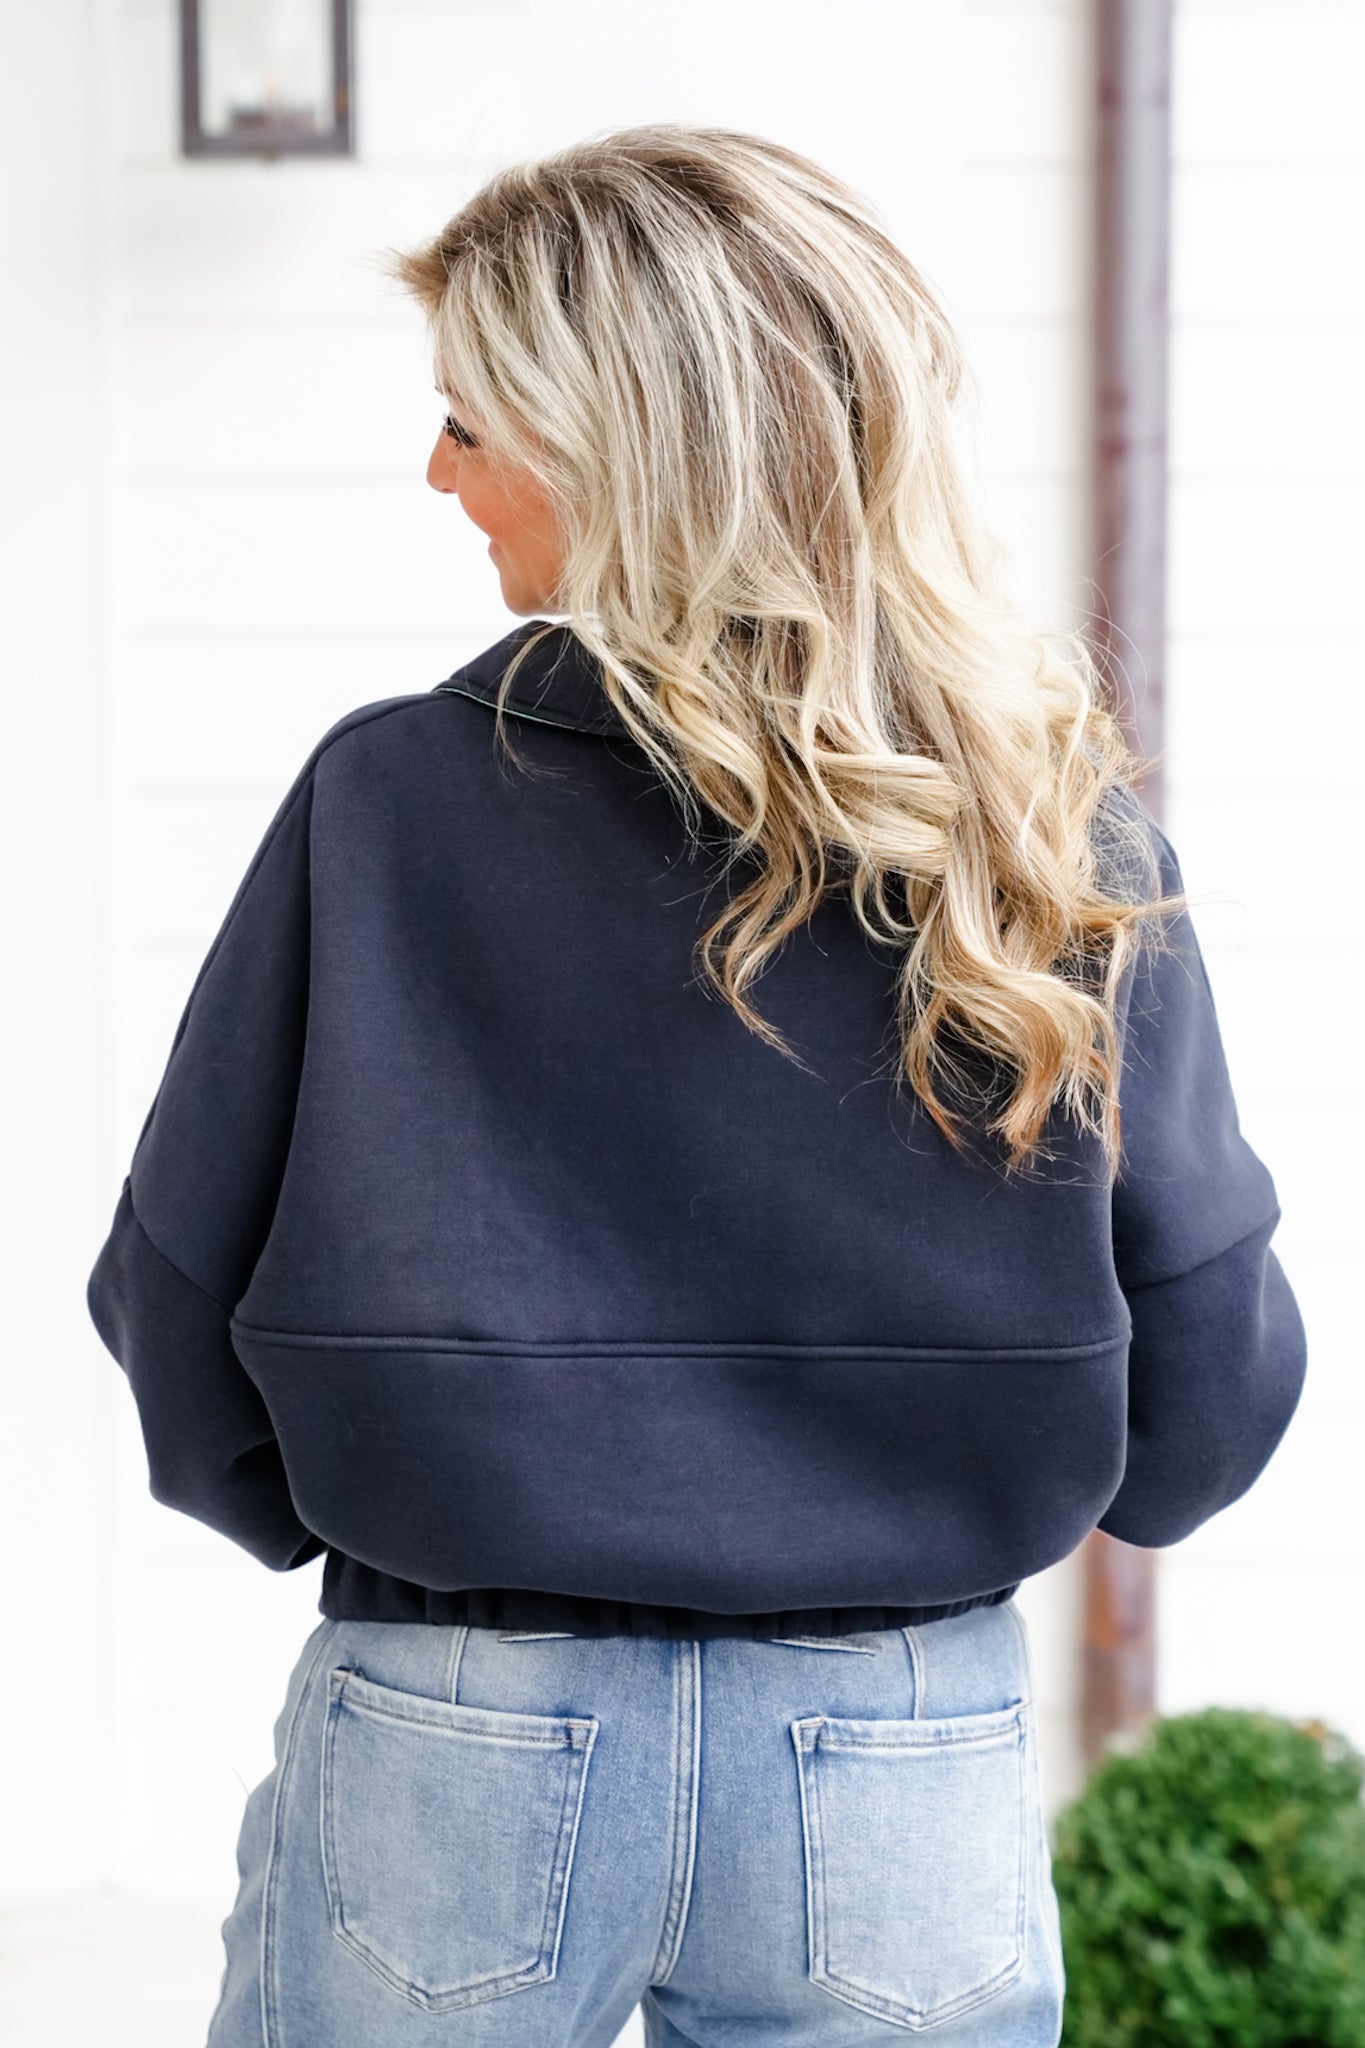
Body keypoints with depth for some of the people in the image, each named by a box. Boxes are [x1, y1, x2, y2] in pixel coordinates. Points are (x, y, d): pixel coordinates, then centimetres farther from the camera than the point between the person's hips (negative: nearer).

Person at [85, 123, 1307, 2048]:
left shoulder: (384, 801, -10)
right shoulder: (1068, 842, -6)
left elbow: (181, 1317, -2)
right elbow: (1209, 1396, -2)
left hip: (455, 1751, -1)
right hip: (911, 1765, 1)